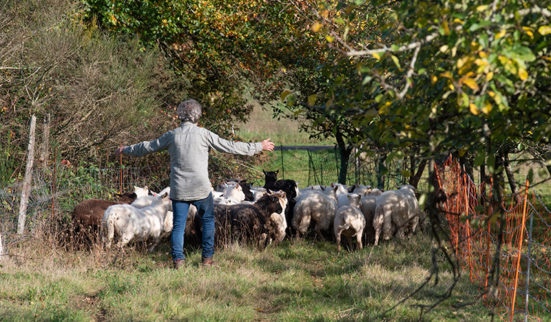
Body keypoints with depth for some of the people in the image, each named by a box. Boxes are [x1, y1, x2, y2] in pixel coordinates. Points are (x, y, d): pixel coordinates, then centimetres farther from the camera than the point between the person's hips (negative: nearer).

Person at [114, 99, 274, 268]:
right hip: (201, 188, -2)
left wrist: (126, 150, 32)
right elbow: (230, 146, -2)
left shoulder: (171, 135, 3)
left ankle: (178, 260, -4)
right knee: (208, 221, 15)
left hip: (179, 189, 2)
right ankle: (207, 258, 14)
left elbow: (147, 147, 15)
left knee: (178, 225, 7)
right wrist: (258, 147, 7)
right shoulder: (203, 134, -5)